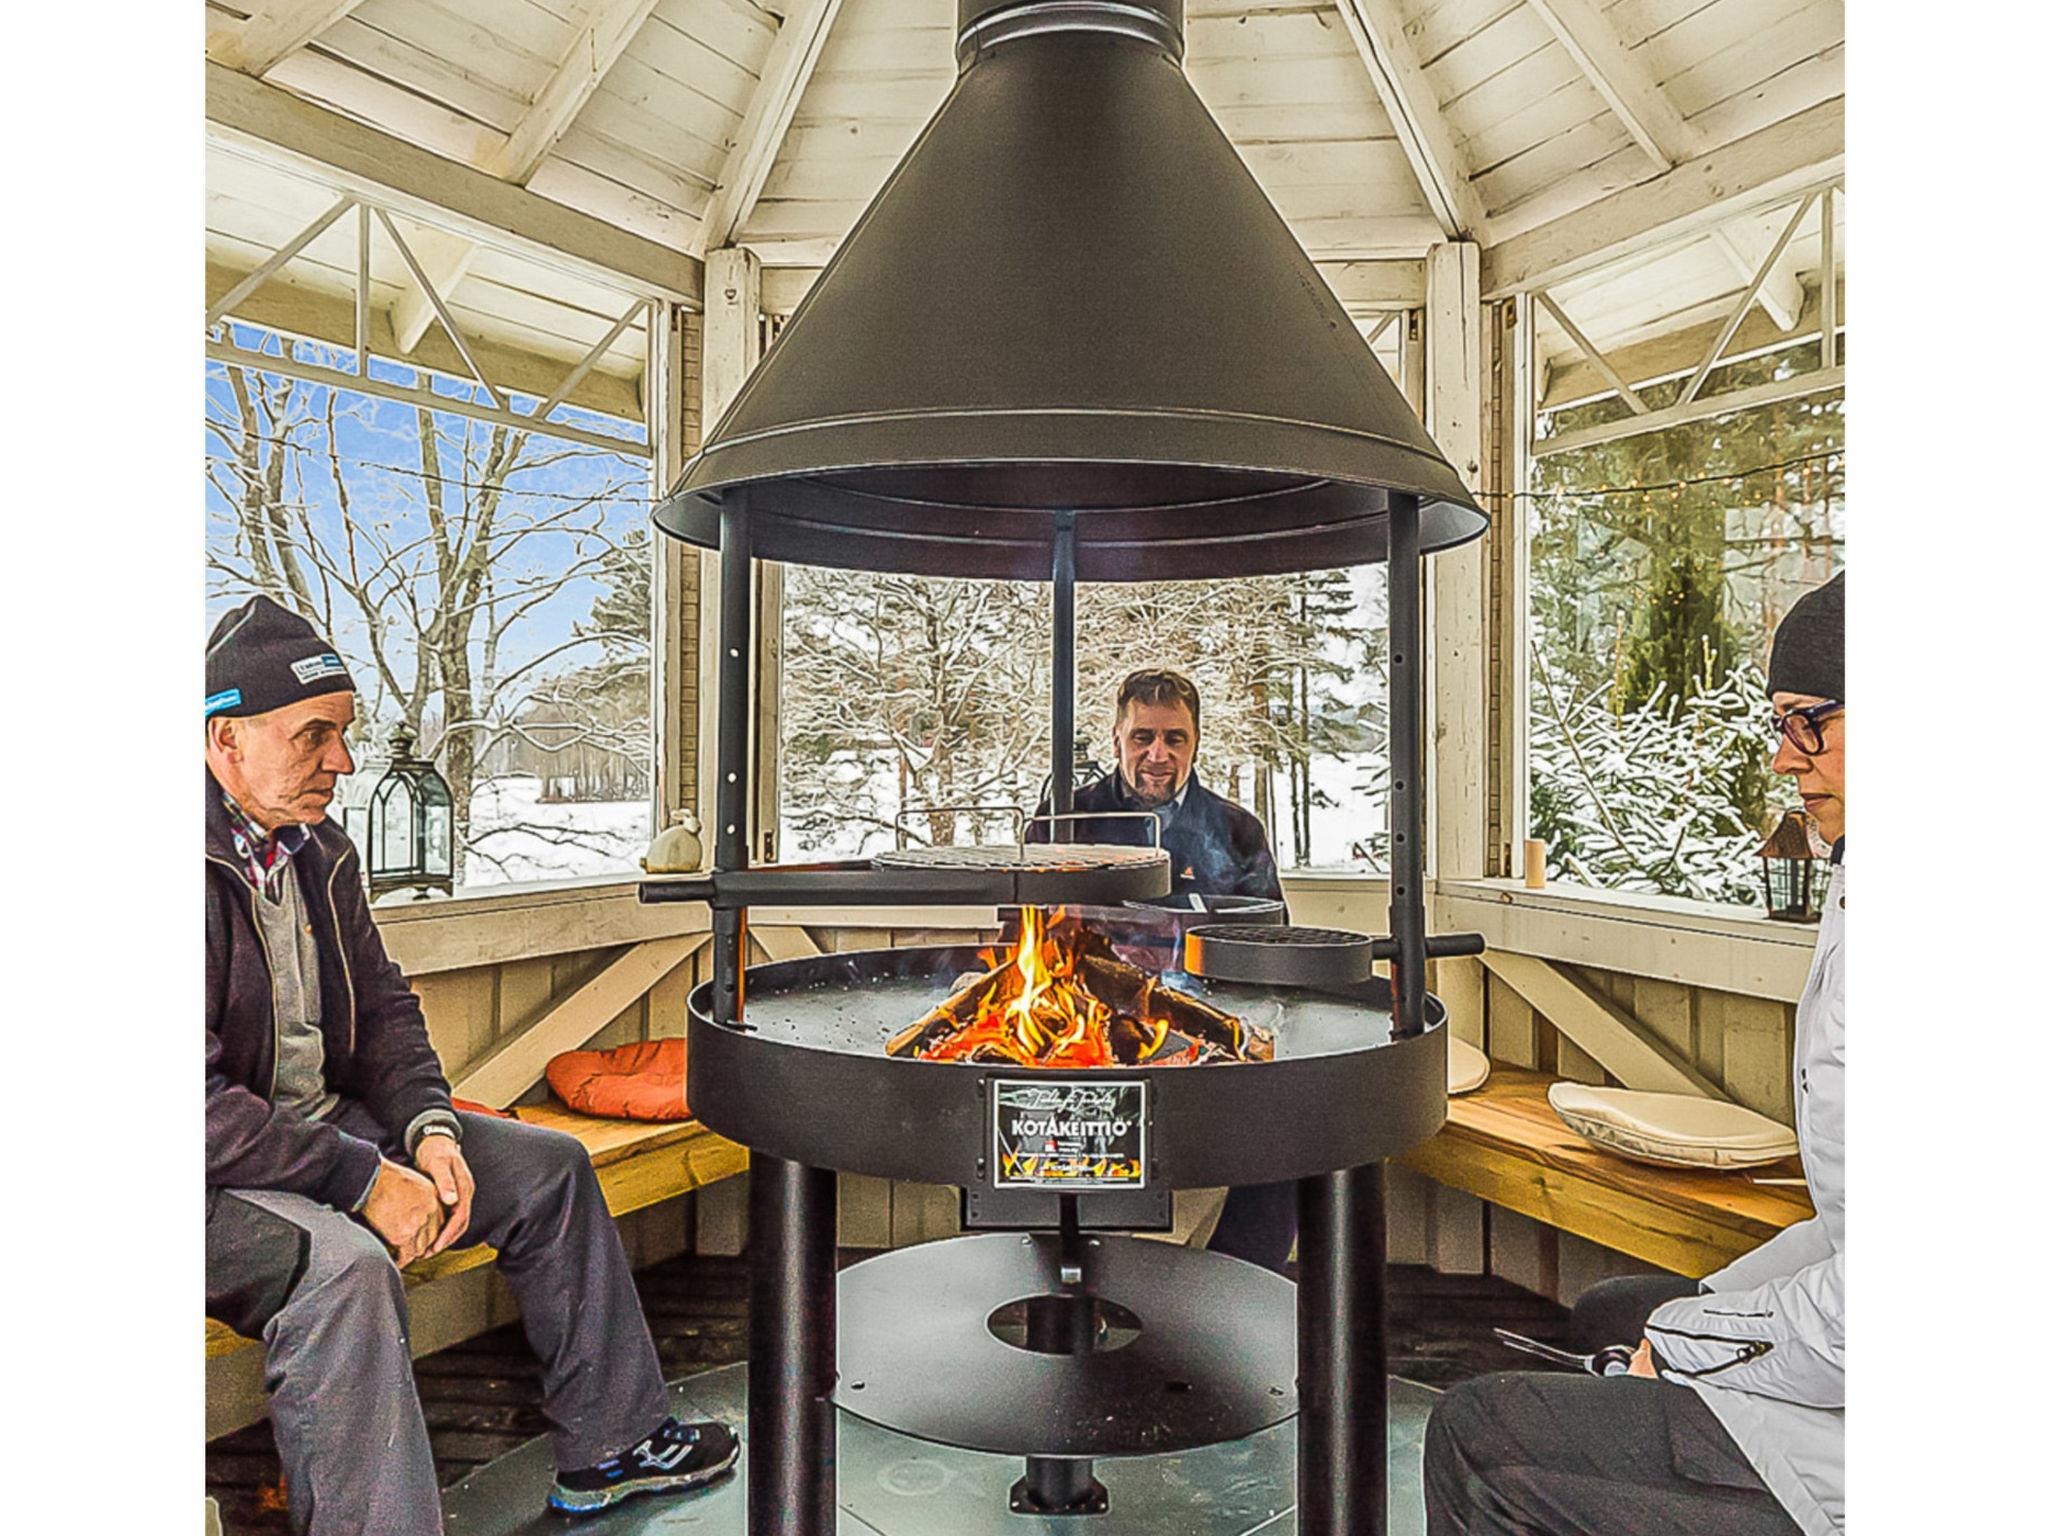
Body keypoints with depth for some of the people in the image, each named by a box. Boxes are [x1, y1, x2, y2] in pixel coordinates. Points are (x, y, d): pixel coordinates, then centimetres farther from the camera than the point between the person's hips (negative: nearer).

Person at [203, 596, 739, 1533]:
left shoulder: (318, 850, 6)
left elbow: (382, 1006, 11)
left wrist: (429, 1127, -6)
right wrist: (363, 1181, -25)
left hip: (325, 1123, 9)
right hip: (219, 1175, -9)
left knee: (549, 1167, 8)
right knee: (343, 1265, -38)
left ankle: (608, 1447, 19)